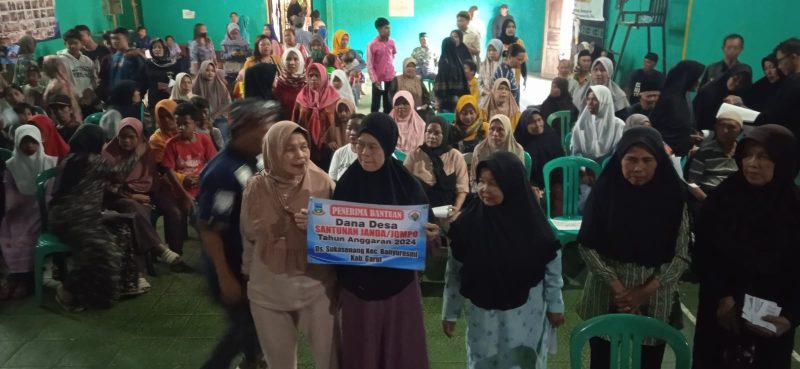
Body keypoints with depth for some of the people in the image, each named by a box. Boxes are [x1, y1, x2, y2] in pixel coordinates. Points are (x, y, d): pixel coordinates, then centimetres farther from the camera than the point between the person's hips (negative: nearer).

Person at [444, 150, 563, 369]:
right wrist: (450, 312, -1)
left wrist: (555, 306, 4)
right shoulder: (468, 221, -13)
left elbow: (552, 266, -2)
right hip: (482, 314, 1)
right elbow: (455, 270, -5)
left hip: (525, 315, 0)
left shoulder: (531, 223, -14)